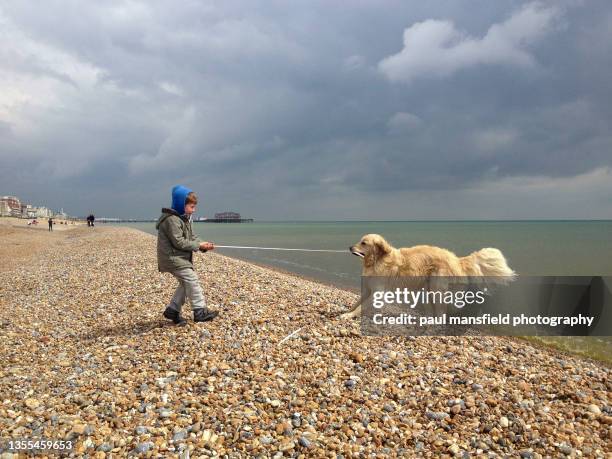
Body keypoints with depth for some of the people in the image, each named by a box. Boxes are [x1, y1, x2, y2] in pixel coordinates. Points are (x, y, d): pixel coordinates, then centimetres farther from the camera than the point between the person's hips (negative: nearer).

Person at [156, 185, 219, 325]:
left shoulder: (184, 218, 13)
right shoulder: (172, 219, -20)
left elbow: (192, 237, 13)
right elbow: (179, 242, -24)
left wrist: (203, 244, -5)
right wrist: (199, 245, -18)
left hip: (180, 258, 10)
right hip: (172, 258, -10)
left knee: (185, 283, 12)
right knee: (192, 279, -11)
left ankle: (172, 310, 18)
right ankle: (200, 311, -5)